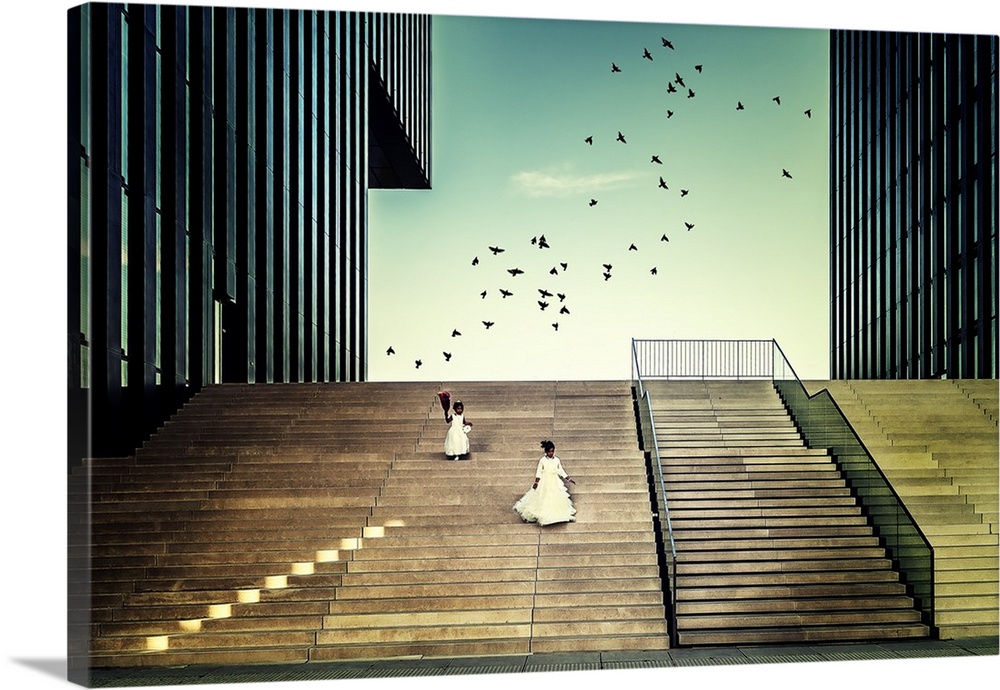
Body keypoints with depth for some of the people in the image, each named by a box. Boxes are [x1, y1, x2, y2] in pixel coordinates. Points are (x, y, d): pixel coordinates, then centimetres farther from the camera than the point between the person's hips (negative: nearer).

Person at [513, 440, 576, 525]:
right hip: (545, 483, -3)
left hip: (555, 483, 3)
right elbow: (539, 472, -6)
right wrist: (536, 482, -15)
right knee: (543, 500, 0)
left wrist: (569, 479, 7)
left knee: (557, 499, 3)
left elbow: (561, 471, 8)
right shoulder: (542, 460, -9)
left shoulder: (557, 460, 1)